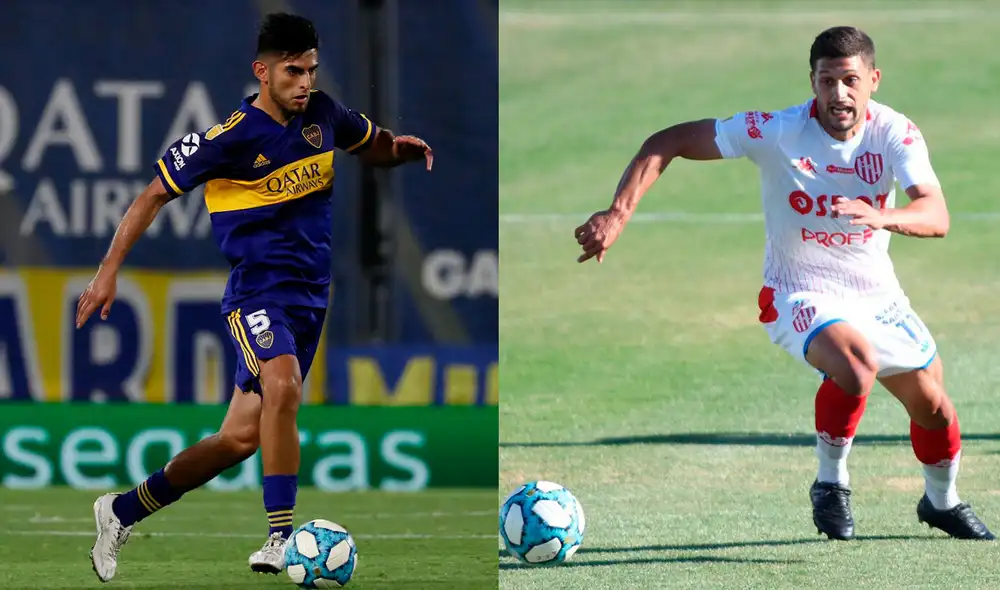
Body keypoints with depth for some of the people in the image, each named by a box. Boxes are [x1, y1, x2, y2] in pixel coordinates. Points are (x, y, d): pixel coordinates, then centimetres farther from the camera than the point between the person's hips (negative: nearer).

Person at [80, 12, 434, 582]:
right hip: (257, 290, -6)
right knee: (283, 386, -35)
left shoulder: (323, 114, 4)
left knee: (243, 437, 7)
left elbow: (372, 145, 26)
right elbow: (155, 195, -4)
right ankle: (282, 538, -34)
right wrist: (109, 270, -7)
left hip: (311, 296, 6)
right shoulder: (228, 138, -12)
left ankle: (125, 510, 24)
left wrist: (401, 148, 2)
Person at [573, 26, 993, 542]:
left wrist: (884, 216, -52)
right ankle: (830, 484, -9)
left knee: (932, 405, 12)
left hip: (878, 294, 4)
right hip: (800, 294, -4)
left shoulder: (895, 133, -16)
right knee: (857, 362, -34)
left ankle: (941, 502, 45)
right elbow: (666, 144, -16)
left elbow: (936, 217, -30)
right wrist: (618, 214, -26)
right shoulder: (776, 131, -21)